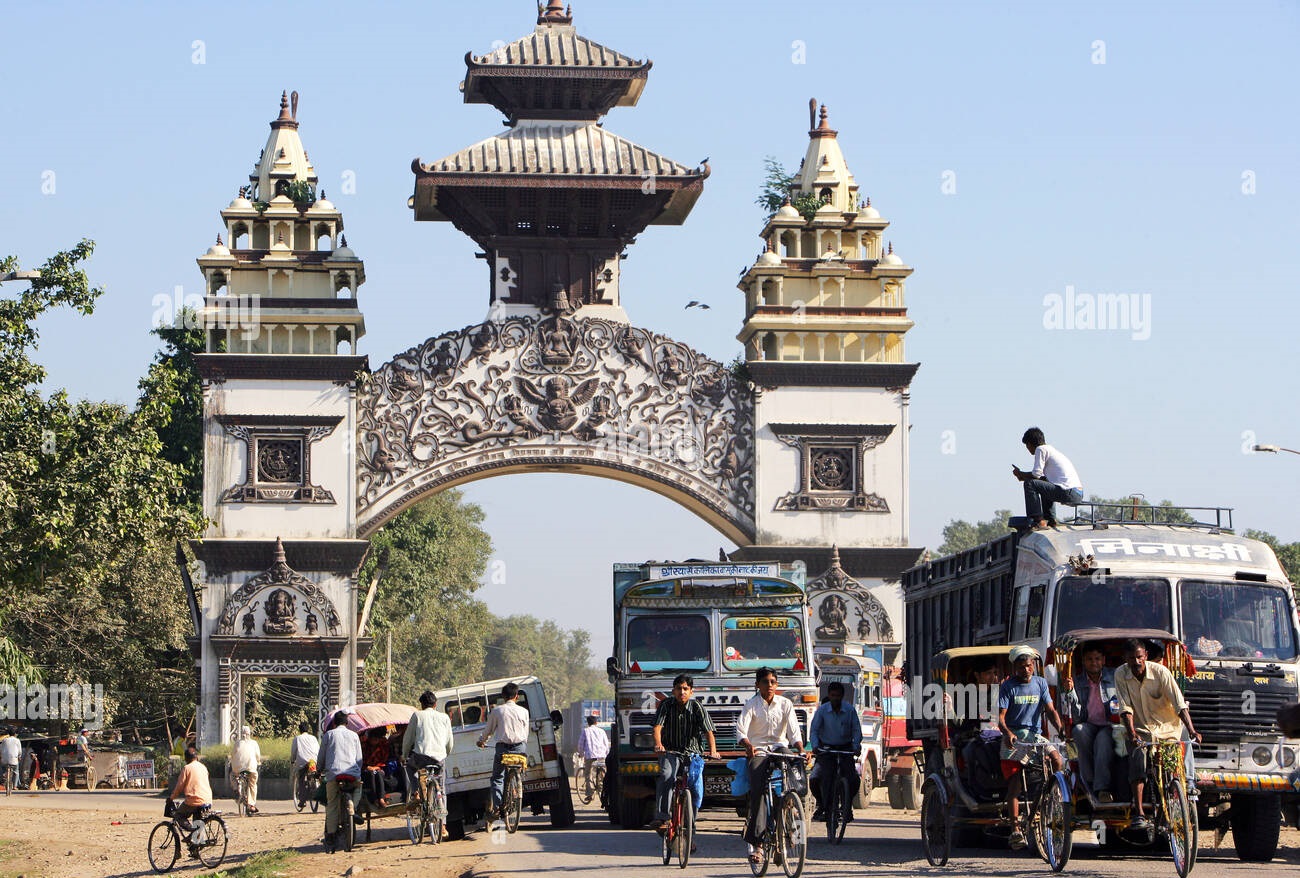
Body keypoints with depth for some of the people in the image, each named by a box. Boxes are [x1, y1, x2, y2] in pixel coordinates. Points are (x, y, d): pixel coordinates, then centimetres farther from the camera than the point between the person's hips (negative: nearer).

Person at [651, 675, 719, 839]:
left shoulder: (696, 707, -3)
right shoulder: (666, 705, -2)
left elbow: (708, 731, -11)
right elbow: (657, 727, -14)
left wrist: (713, 750, -29)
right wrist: (658, 744, -35)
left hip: (692, 753, 1)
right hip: (670, 751, -1)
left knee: (697, 790, -11)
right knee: (667, 776, -32)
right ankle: (661, 817, -37)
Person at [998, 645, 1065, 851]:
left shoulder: (1040, 683, 9)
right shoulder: (1008, 686, -2)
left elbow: (1050, 710, 4)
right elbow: (1001, 717, -9)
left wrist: (1061, 729, -15)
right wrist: (1008, 733, -29)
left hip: (1035, 734, 3)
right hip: (1014, 737, -3)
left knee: (1056, 759, -25)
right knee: (1014, 783, -12)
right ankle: (1015, 829, -13)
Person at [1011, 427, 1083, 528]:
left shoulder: (1041, 449, -2)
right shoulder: (1050, 449, 26)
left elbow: (1036, 474, -7)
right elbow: (1041, 476, 27)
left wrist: (1020, 474, 10)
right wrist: (1023, 476, 23)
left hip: (1069, 493, -10)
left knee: (1030, 484, -8)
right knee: (1045, 485, 35)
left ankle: (1038, 520, -10)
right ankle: (1050, 520, 24)